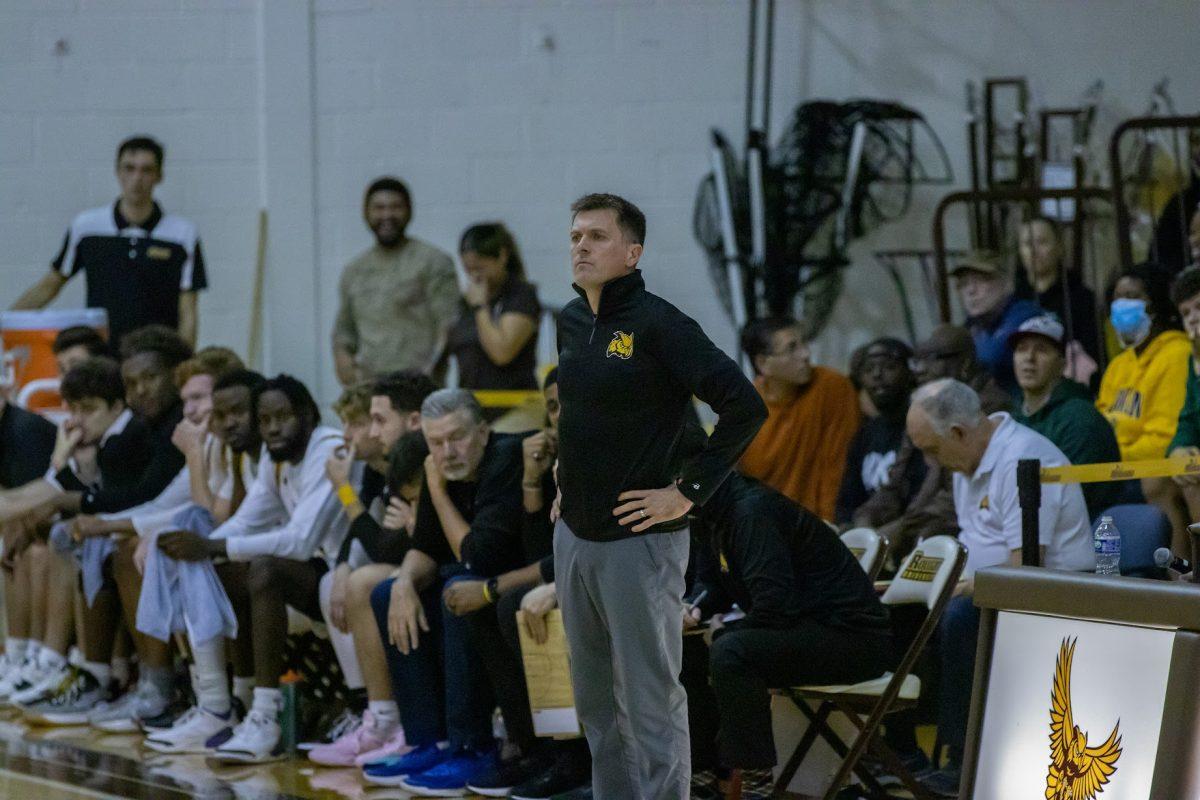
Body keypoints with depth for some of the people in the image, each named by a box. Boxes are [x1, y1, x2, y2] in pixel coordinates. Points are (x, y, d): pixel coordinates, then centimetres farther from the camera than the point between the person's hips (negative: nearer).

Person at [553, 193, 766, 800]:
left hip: (637, 543, -8)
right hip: (573, 537, 8)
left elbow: (746, 407, -21)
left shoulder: (656, 324, -15)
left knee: (648, 705, -3)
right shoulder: (571, 322, 8)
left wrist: (688, 491, -18)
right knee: (594, 702, 15)